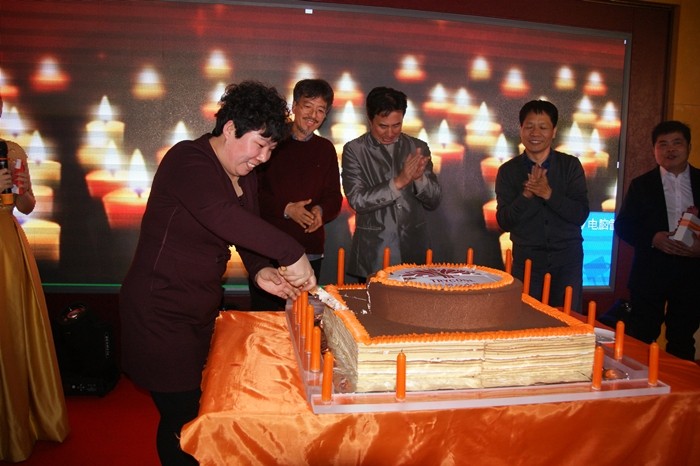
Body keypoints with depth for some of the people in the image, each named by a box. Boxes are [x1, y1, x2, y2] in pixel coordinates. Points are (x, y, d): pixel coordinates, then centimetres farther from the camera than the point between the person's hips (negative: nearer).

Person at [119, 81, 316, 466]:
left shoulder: (245, 176, 8)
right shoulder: (188, 160, -19)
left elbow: (249, 230, 6)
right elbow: (222, 216, -37)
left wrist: (261, 271, -15)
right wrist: (291, 254, -39)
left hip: (202, 309, 8)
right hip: (161, 311, -8)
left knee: (200, 402, 13)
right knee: (180, 415, 1)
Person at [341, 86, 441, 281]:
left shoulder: (419, 148, 7)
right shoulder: (354, 150, -2)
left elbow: (433, 201, 6)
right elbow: (357, 200, -12)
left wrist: (419, 177, -15)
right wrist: (399, 181, -21)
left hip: (414, 253, 3)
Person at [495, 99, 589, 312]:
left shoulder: (570, 165, 1)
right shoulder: (508, 171, 0)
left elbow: (581, 214, -7)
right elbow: (504, 221, -5)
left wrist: (549, 193, -20)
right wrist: (526, 194, -20)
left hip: (567, 259, 1)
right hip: (527, 260, 0)